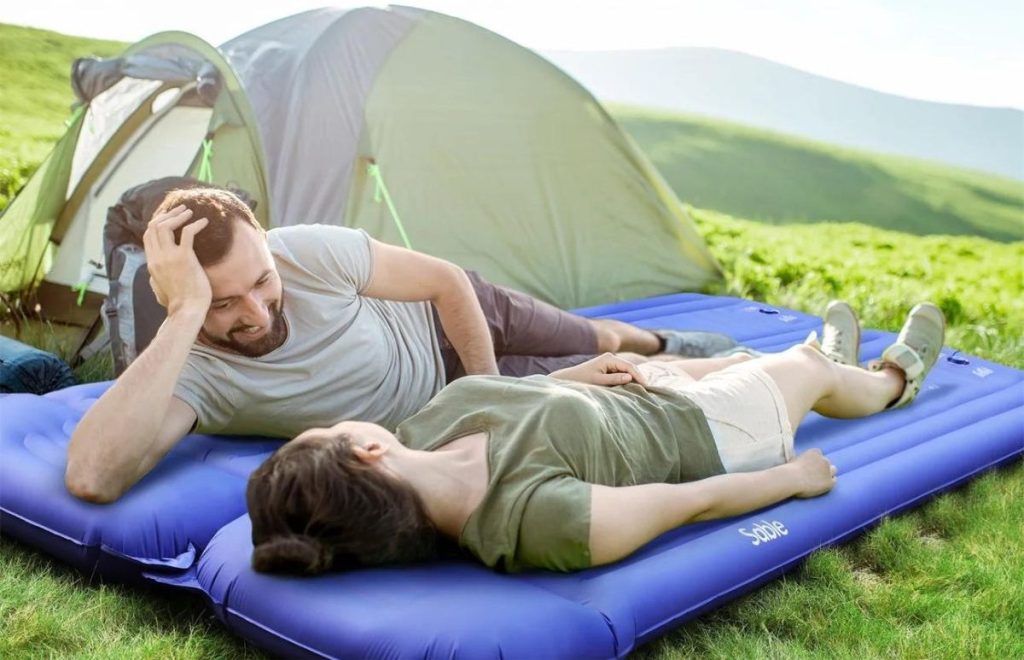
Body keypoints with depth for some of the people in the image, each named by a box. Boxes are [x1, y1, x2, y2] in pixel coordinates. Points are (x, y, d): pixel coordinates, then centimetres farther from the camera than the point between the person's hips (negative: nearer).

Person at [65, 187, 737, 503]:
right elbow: (92, 477, -55)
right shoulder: (190, 374, -35)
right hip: (442, 403, 0)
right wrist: (186, 313, -57)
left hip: (454, 325, 0)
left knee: (596, 345, 22)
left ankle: (663, 345, 60)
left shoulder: (310, 251, -34)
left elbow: (449, 282, -18)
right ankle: (657, 361, 53)